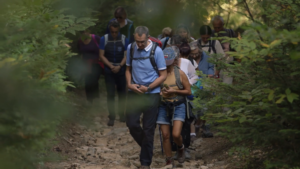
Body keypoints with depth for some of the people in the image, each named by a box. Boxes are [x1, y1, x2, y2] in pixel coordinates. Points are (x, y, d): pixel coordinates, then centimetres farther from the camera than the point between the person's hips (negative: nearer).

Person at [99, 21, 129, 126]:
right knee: (110, 94, -4)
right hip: (109, 71, -1)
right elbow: (102, 55, -1)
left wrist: (119, 66, -15)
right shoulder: (104, 39, -2)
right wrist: (111, 66, -11)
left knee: (122, 93, 7)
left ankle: (121, 114, 22)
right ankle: (111, 117, 1)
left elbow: (126, 55, -2)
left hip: (121, 69, 1)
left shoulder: (124, 39, -3)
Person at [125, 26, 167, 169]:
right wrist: (129, 84, -6)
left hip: (151, 94, -3)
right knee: (131, 123, -1)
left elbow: (163, 75, -7)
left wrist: (148, 88, -17)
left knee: (148, 129, 3)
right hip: (134, 93, 3)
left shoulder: (156, 51, -12)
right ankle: (147, 146, 28)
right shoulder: (130, 48, -1)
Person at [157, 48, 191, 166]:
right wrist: (159, 92, -14)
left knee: (176, 135, -14)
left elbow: (188, 91, -1)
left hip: (178, 106, -2)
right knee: (165, 136, 4)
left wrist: (174, 91, -14)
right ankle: (169, 162, 18)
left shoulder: (180, 73, -4)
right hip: (163, 106, 2)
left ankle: (180, 147, 21)